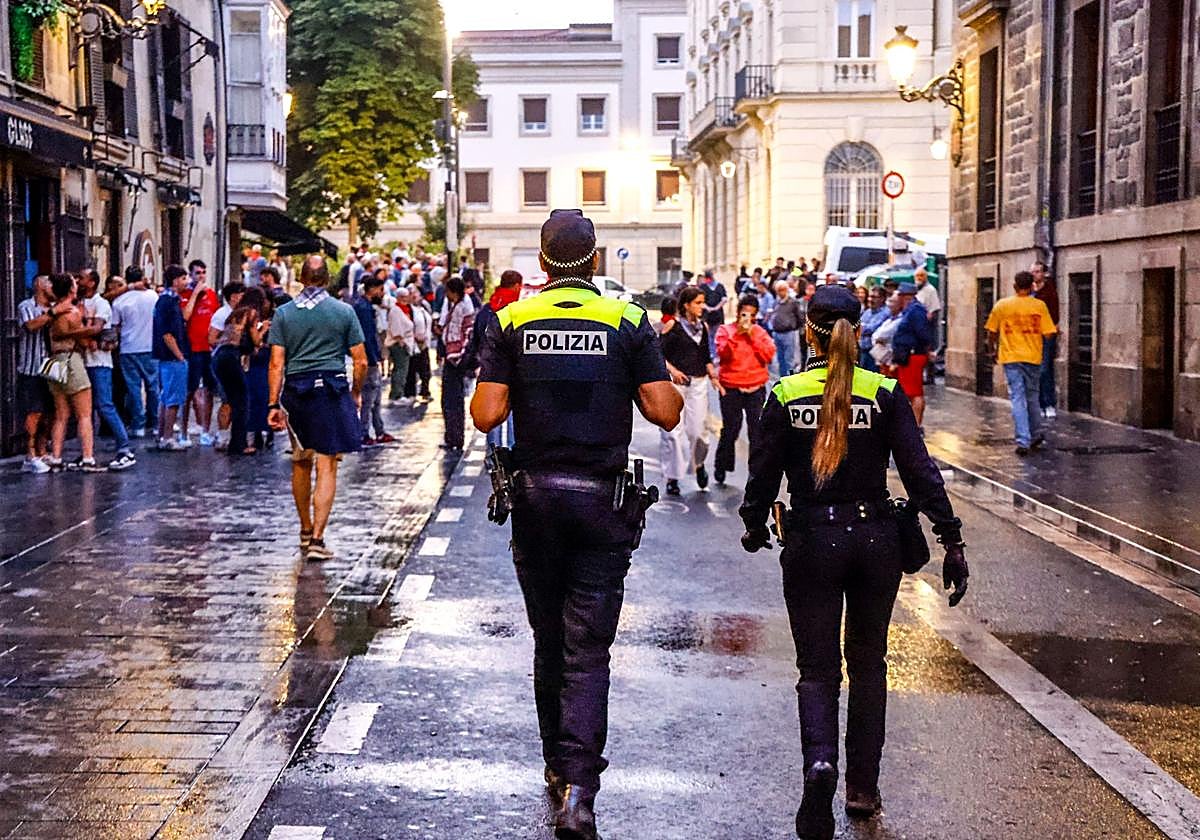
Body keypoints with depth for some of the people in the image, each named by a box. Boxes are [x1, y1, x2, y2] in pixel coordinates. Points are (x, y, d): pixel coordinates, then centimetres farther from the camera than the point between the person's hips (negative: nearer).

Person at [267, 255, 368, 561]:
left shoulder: (284, 313, 3)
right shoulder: (344, 311, 0)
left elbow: (277, 363, -2)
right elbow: (360, 361, 0)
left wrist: (273, 404, 0)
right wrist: (356, 392, 16)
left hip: (296, 390, 2)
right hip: (332, 388, -2)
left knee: (300, 464, 17)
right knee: (327, 467, -2)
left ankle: (305, 532, 29)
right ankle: (317, 539, -9)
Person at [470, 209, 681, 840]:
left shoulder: (511, 322, -2)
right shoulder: (628, 321, -4)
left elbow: (486, 415, -7)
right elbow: (665, 413, -7)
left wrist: (489, 385, 13)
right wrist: (667, 378, 14)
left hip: (536, 496, 2)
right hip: (603, 500, -1)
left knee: (549, 639, 17)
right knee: (588, 649, -1)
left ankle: (557, 766, 31)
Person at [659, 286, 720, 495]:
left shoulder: (703, 327, 11)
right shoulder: (673, 326, -5)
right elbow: (660, 354, -5)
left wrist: (713, 377, 9)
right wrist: (673, 370, -18)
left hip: (698, 383, 4)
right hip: (676, 383, -4)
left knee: (698, 429, 0)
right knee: (673, 430, -4)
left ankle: (698, 464, 28)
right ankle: (672, 477, 5)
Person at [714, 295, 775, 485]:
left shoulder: (760, 332, 9)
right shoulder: (725, 330, 2)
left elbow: (769, 355, -4)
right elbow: (723, 353, -13)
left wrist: (753, 336, -10)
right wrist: (737, 334, -19)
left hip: (756, 387, 2)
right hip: (731, 388, -2)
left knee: (757, 431, -3)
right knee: (730, 430, 4)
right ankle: (721, 468, 21)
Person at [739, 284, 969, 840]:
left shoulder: (786, 396, -5)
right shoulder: (884, 394, -4)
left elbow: (763, 473, 0)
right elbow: (920, 471, -7)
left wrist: (754, 527, 18)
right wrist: (951, 542, -3)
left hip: (810, 543, -1)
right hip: (875, 539, 1)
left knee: (818, 669, 6)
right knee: (867, 663, 17)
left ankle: (820, 762, -22)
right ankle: (862, 788, 21)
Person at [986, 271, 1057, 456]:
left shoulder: (1001, 305, -2)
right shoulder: (1039, 306, -4)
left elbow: (992, 333, 3)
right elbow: (1048, 333, -3)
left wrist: (992, 350, 20)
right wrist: (1057, 330, 19)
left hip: (1011, 357, -1)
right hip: (1033, 357, 1)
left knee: (1017, 399, -1)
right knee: (1032, 397, 18)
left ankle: (1023, 442, -9)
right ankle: (1036, 436, 29)